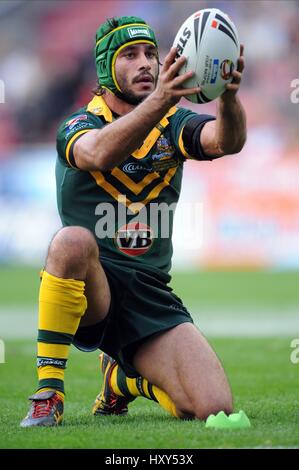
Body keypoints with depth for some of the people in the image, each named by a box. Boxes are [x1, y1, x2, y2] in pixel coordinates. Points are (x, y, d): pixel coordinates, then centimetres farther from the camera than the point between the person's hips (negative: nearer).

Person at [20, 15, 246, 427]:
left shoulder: (173, 124, 7)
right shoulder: (78, 126, -3)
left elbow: (228, 141, -16)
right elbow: (99, 153, -30)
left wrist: (228, 96, -40)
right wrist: (157, 102, -47)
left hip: (150, 293, 4)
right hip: (91, 287, -3)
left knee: (215, 408, -14)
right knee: (74, 240, -38)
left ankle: (123, 378, 20)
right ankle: (49, 395, -25)